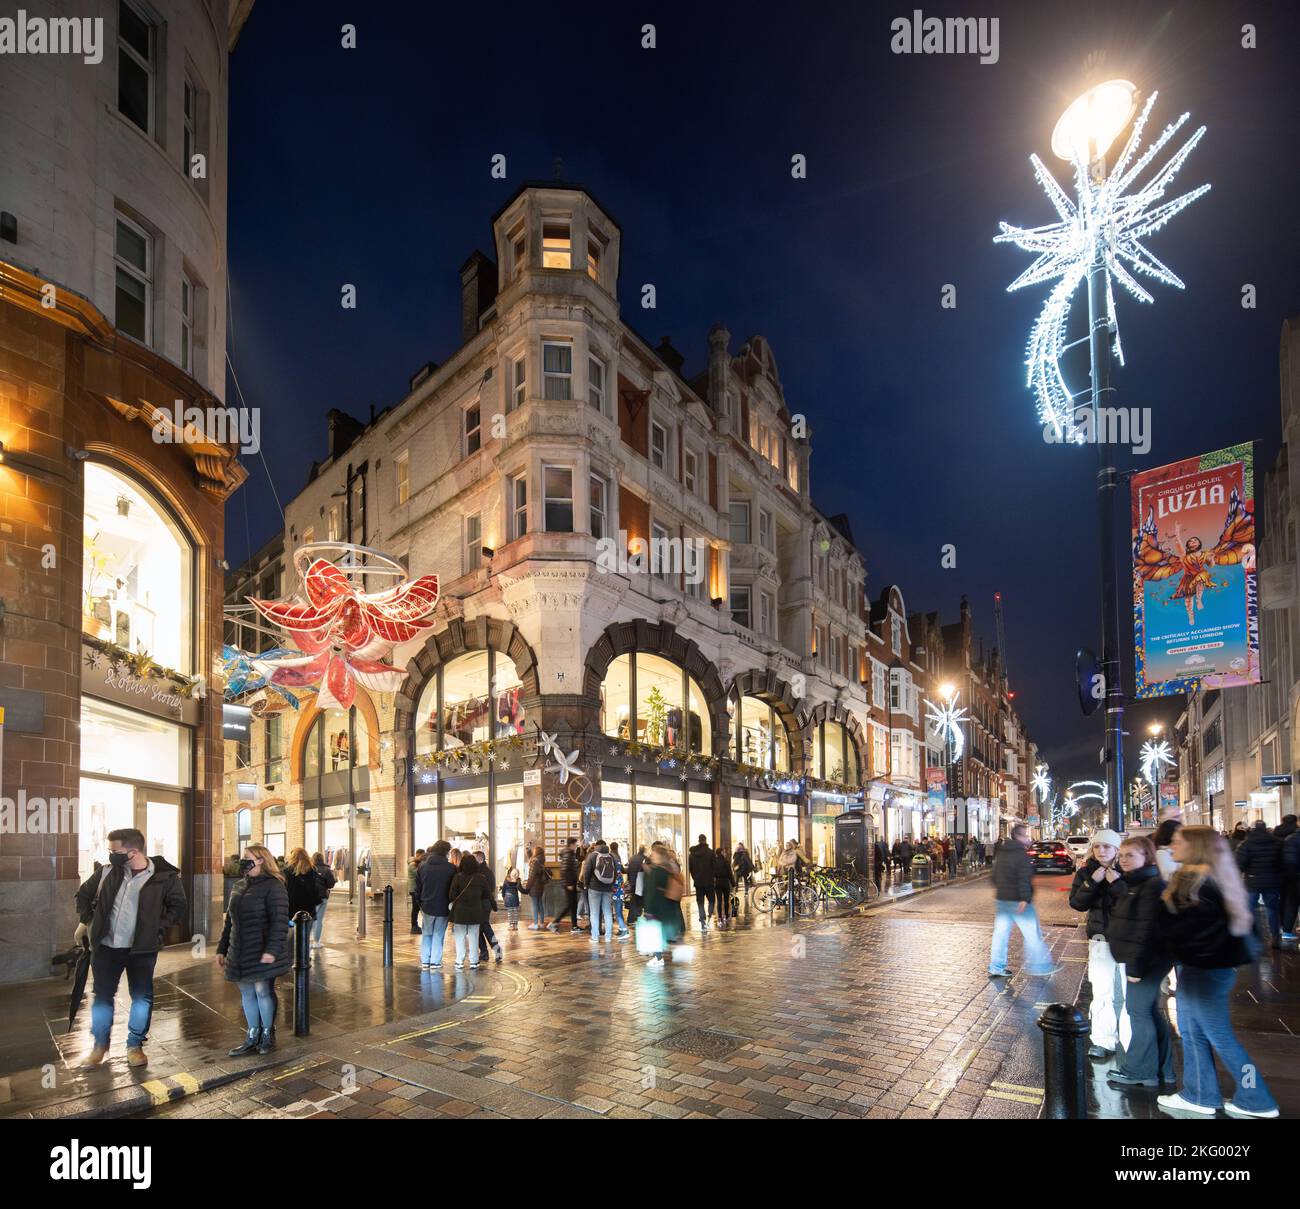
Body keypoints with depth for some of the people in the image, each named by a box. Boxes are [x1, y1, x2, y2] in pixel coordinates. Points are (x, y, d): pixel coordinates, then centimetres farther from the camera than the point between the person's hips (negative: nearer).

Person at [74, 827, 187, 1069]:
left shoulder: (164, 876, -13)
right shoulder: (107, 871, -4)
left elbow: (178, 907, -4)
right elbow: (84, 894, 15)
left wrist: (156, 928, -11)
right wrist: (86, 921, 9)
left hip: (141, 949, -3)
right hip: (106, 947, 3)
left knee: (142, 997, 5)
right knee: (102, 995, 12)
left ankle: (135, 1045, 22)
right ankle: (100, 1044, 31)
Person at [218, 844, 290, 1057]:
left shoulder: (273, 886, -11)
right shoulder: (239, 887, 13)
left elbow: (279, 921, -17)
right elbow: (229, 920, 20)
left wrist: (272, 950, -25)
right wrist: (222, 949, 16)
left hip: (262, 954, -7)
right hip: (240, 954, 7)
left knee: (262, 991, 0)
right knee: (246, 994, 11)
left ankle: (267, 1035, 17)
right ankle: (252, 1037, 23)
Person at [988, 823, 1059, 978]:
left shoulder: (1001, 853, 12)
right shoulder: (1022, 854, -14)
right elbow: (1025, 879, -23)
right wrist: (1025, 898, -26)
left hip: (1001, 900, 8)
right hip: (1018, 901, -8)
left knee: (1000, 933, 10)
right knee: (1033, 933, 3)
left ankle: (996, 967, 12)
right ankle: (1039, 966, 8)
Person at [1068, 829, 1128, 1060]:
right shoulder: (1086, 872, 3)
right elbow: (1076, 903, -4)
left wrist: (1116, 883, -22)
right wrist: (1092, 882, -14)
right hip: (1100, 939, 2)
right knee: (1101, 993, 4)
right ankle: (1103, 1041, 13)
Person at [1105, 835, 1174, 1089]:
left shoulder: (1153, 886, -19)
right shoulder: (1134, 883, 14)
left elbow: (1149, 929, -23)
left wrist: (1136, 966, -22)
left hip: (1148, 960, -10)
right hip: (1135, 958, 10)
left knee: (1138, 1011, -3)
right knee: (1149, 1010, 16)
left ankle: (1140, 1072, 7)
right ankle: (1162, 1070, 25)